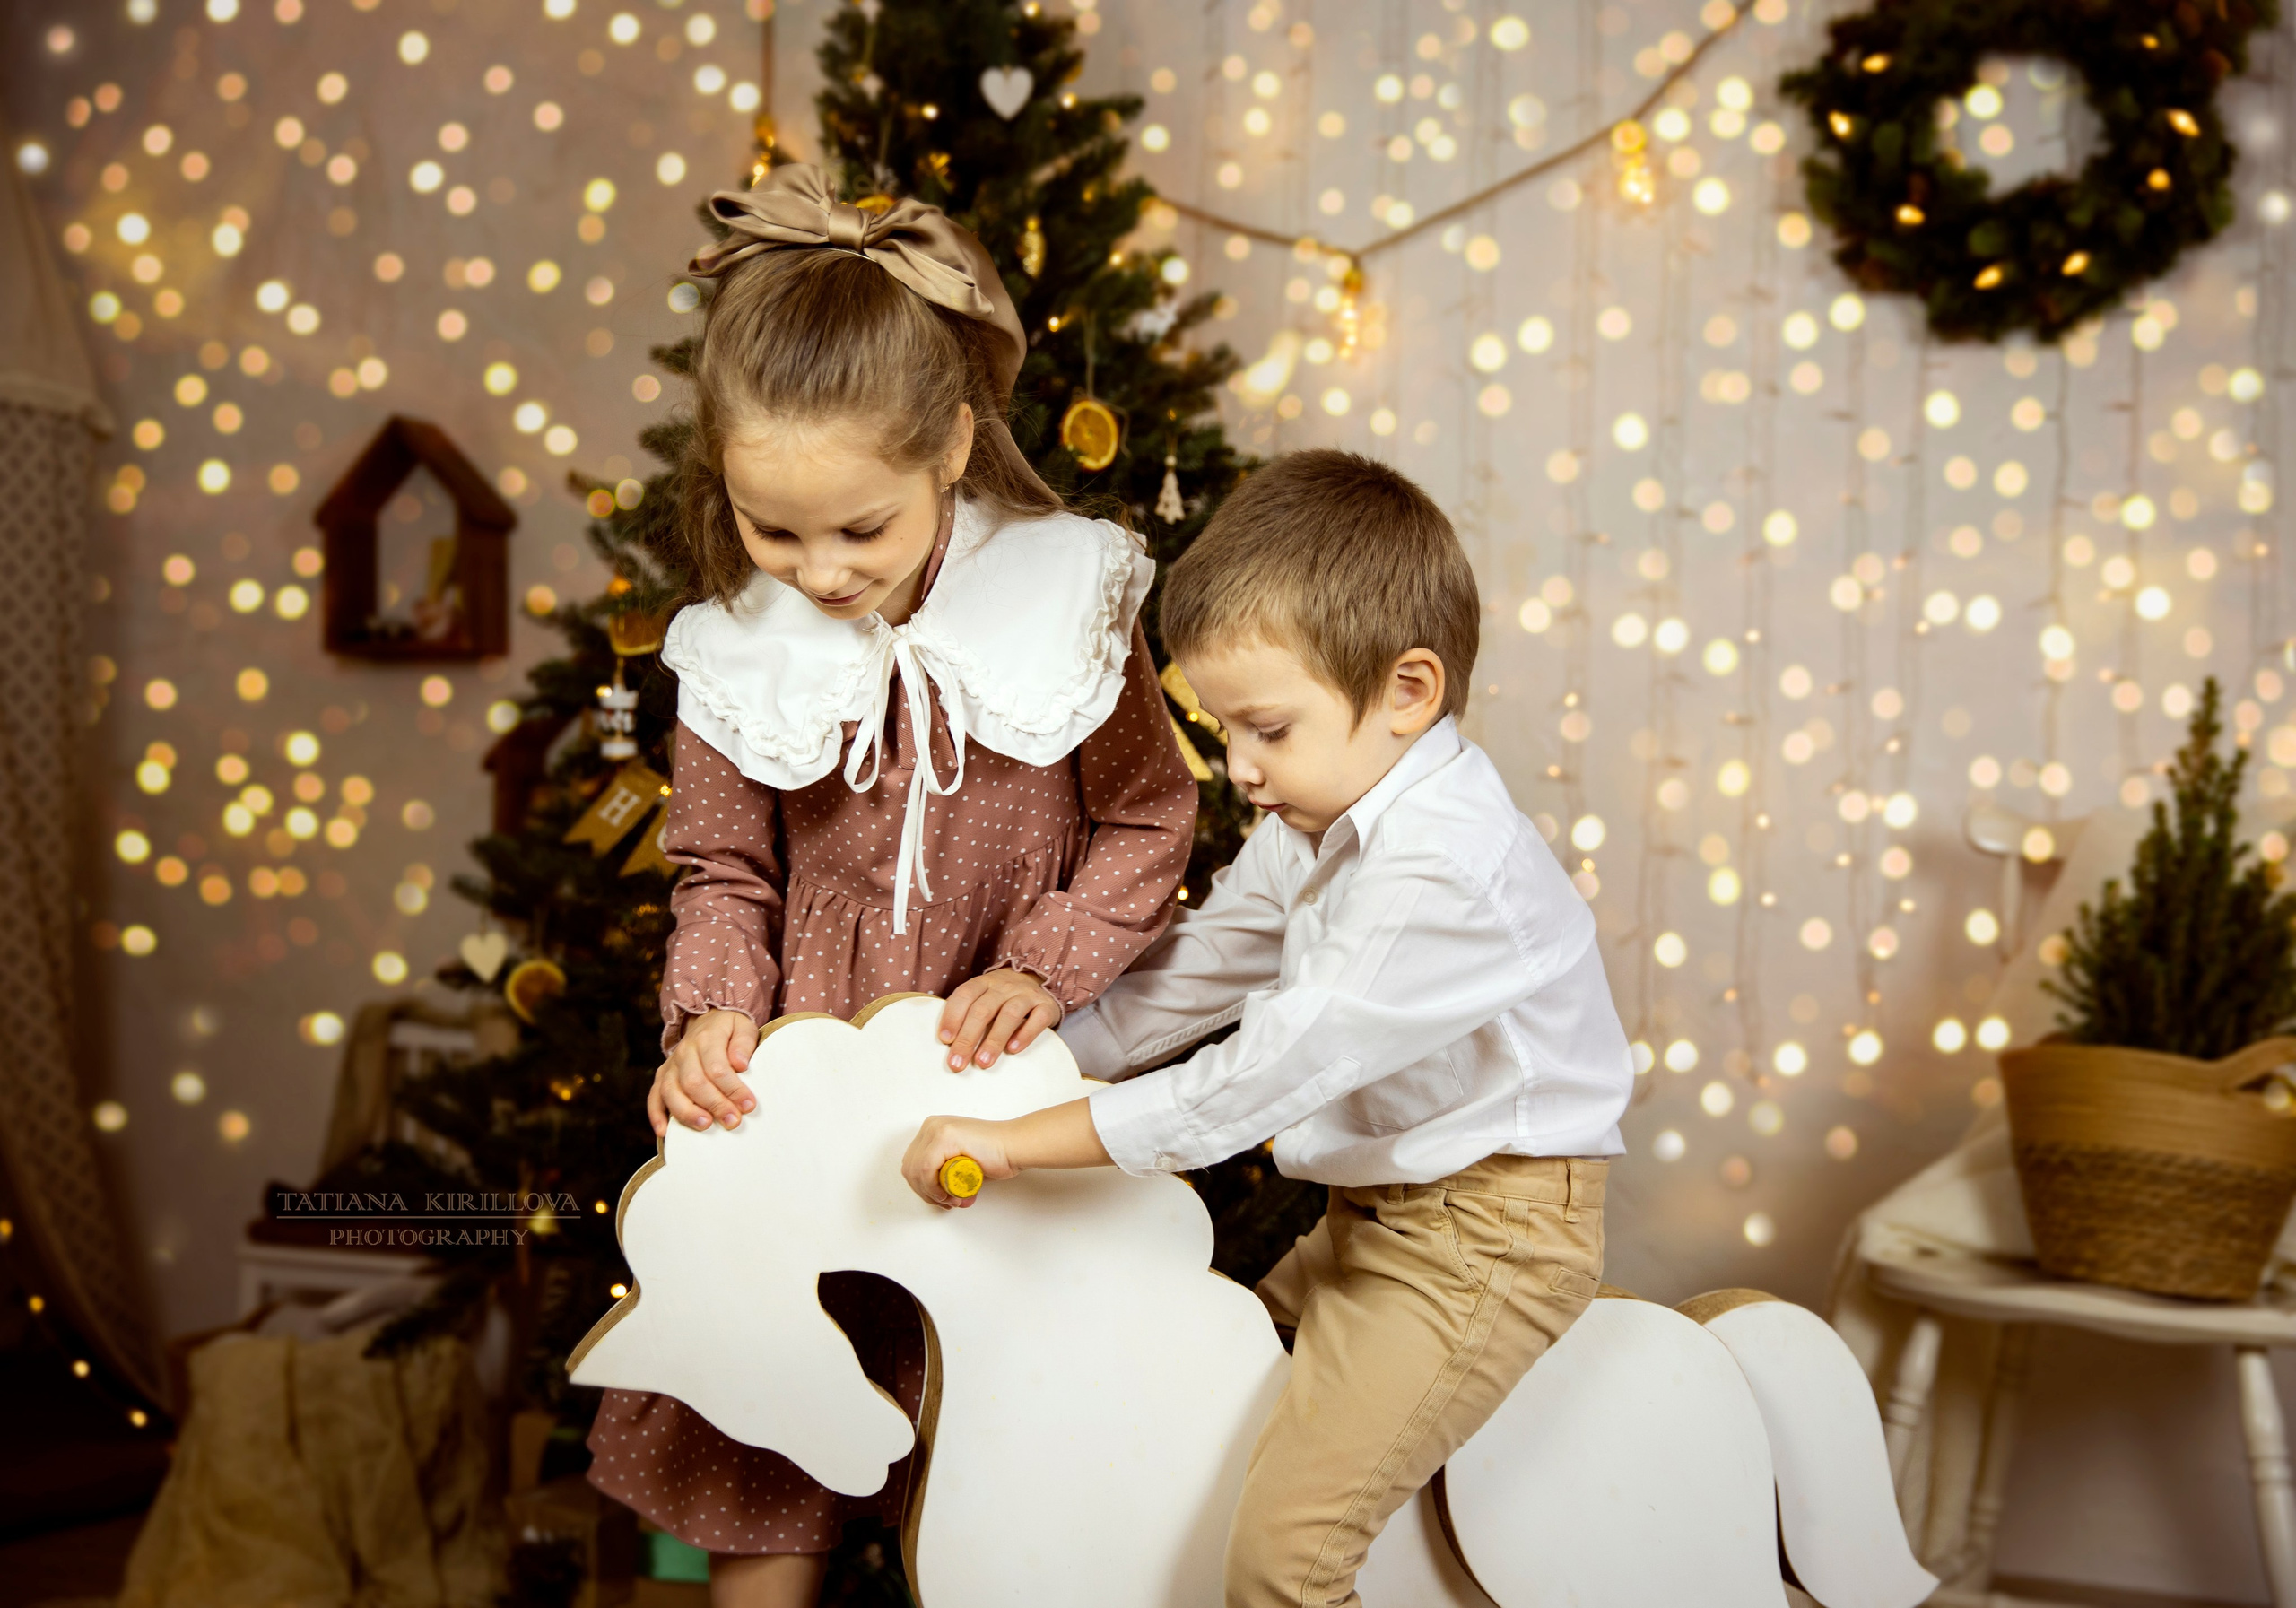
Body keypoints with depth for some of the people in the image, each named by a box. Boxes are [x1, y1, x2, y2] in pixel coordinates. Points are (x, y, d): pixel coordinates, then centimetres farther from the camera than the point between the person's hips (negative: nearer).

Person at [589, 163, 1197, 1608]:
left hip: (1006, 1074, -1)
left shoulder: (1063, 598, -11)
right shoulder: (739, 650, -4)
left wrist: (1042, 966, -14)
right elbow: (722, 867, 7)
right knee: (764, 1444, 9)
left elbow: (1149, 826, -1)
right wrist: (713, 1012, -11)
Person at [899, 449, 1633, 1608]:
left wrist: (1021, 1141, -24)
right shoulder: (1320, 826, 6)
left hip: (1486, 1232, -10)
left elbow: (1262, 1076, -28)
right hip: (1374, 1215, 10)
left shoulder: (1444, 875, -27)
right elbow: (1193, 973, 15)